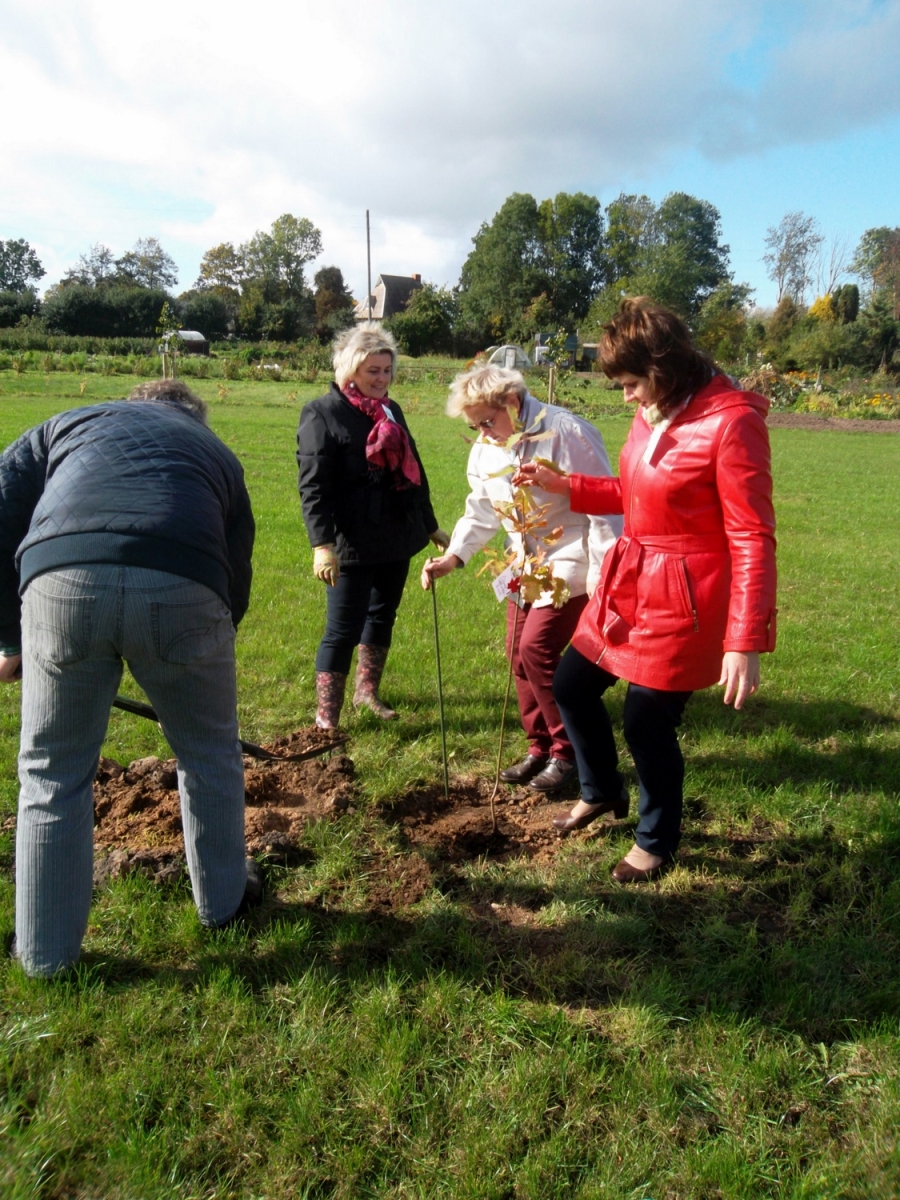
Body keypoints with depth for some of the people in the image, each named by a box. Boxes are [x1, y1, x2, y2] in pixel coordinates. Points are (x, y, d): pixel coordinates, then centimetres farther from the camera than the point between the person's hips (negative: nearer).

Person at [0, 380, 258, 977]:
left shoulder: (69, 423, 33)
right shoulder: (216, 452, 34)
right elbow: (237, 579, 30)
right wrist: (199, 662, 42)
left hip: (59, 584, 1)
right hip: (183, 590, 0)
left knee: (53, 772, 19)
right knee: (210, 755, 23)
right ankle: (223, 900, 43)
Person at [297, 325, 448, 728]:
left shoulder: (391, 410, 13)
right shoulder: (322, 414, -8)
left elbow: (413, 471, 21)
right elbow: (313, 486, -16)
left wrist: (431, 526, 24)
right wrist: (321, 544, -26)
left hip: (396, 538, 7)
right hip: (352, 544, -7)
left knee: (383, 616, 17)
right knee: (344, 629, -4)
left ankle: (367, 690, 35)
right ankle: (326, 716, 7)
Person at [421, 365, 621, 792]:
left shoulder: (565, 433, -19)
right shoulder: (485, 449, 5)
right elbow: (481, 512, 15)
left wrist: (602, 573, -20)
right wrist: (452, 557, 1)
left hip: (570, 563, -8)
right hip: (526, 564, 8)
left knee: (536, 648, -15)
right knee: (518, 653, 6)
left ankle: (568, 752, 3)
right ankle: (539, 749, 23)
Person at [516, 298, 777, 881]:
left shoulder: (731, 422, -20)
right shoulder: (652, 413, 4)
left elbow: (754, 540, -20)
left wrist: (745, 642, -23)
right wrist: (562, 485, 10)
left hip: (682, 601, -8)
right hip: (628, 584, 8)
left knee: (648, 725, 3)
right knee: (571, 685, 16)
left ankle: (658, 843, 32)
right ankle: (602, 792, 43)